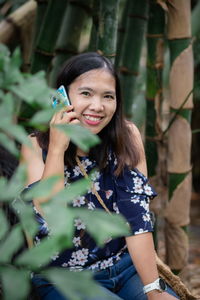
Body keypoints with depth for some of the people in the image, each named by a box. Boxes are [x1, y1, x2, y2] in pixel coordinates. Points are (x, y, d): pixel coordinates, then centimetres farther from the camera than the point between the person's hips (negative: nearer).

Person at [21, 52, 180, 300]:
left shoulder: (127, 137, -4)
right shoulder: (36, 146, -8)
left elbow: (136, 215, -10)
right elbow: (48, 223, -20)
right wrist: (57, 148, -22)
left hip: (126, 267, 2)